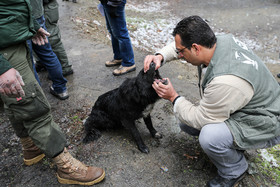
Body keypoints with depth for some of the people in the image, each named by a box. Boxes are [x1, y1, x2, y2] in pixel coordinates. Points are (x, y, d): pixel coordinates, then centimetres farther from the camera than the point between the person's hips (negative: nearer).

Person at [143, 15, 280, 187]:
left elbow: (201, 119, -25)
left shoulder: (226, 80, -40)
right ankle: (232, 142, 19)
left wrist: (173, 97, -15)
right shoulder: (222, 40, -13)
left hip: (264, 125, -8)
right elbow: (181, 45, 5)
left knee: (209, 137, -35)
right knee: (186, 122, 3)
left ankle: (235, 171, -1)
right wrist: (160, 56, -11)